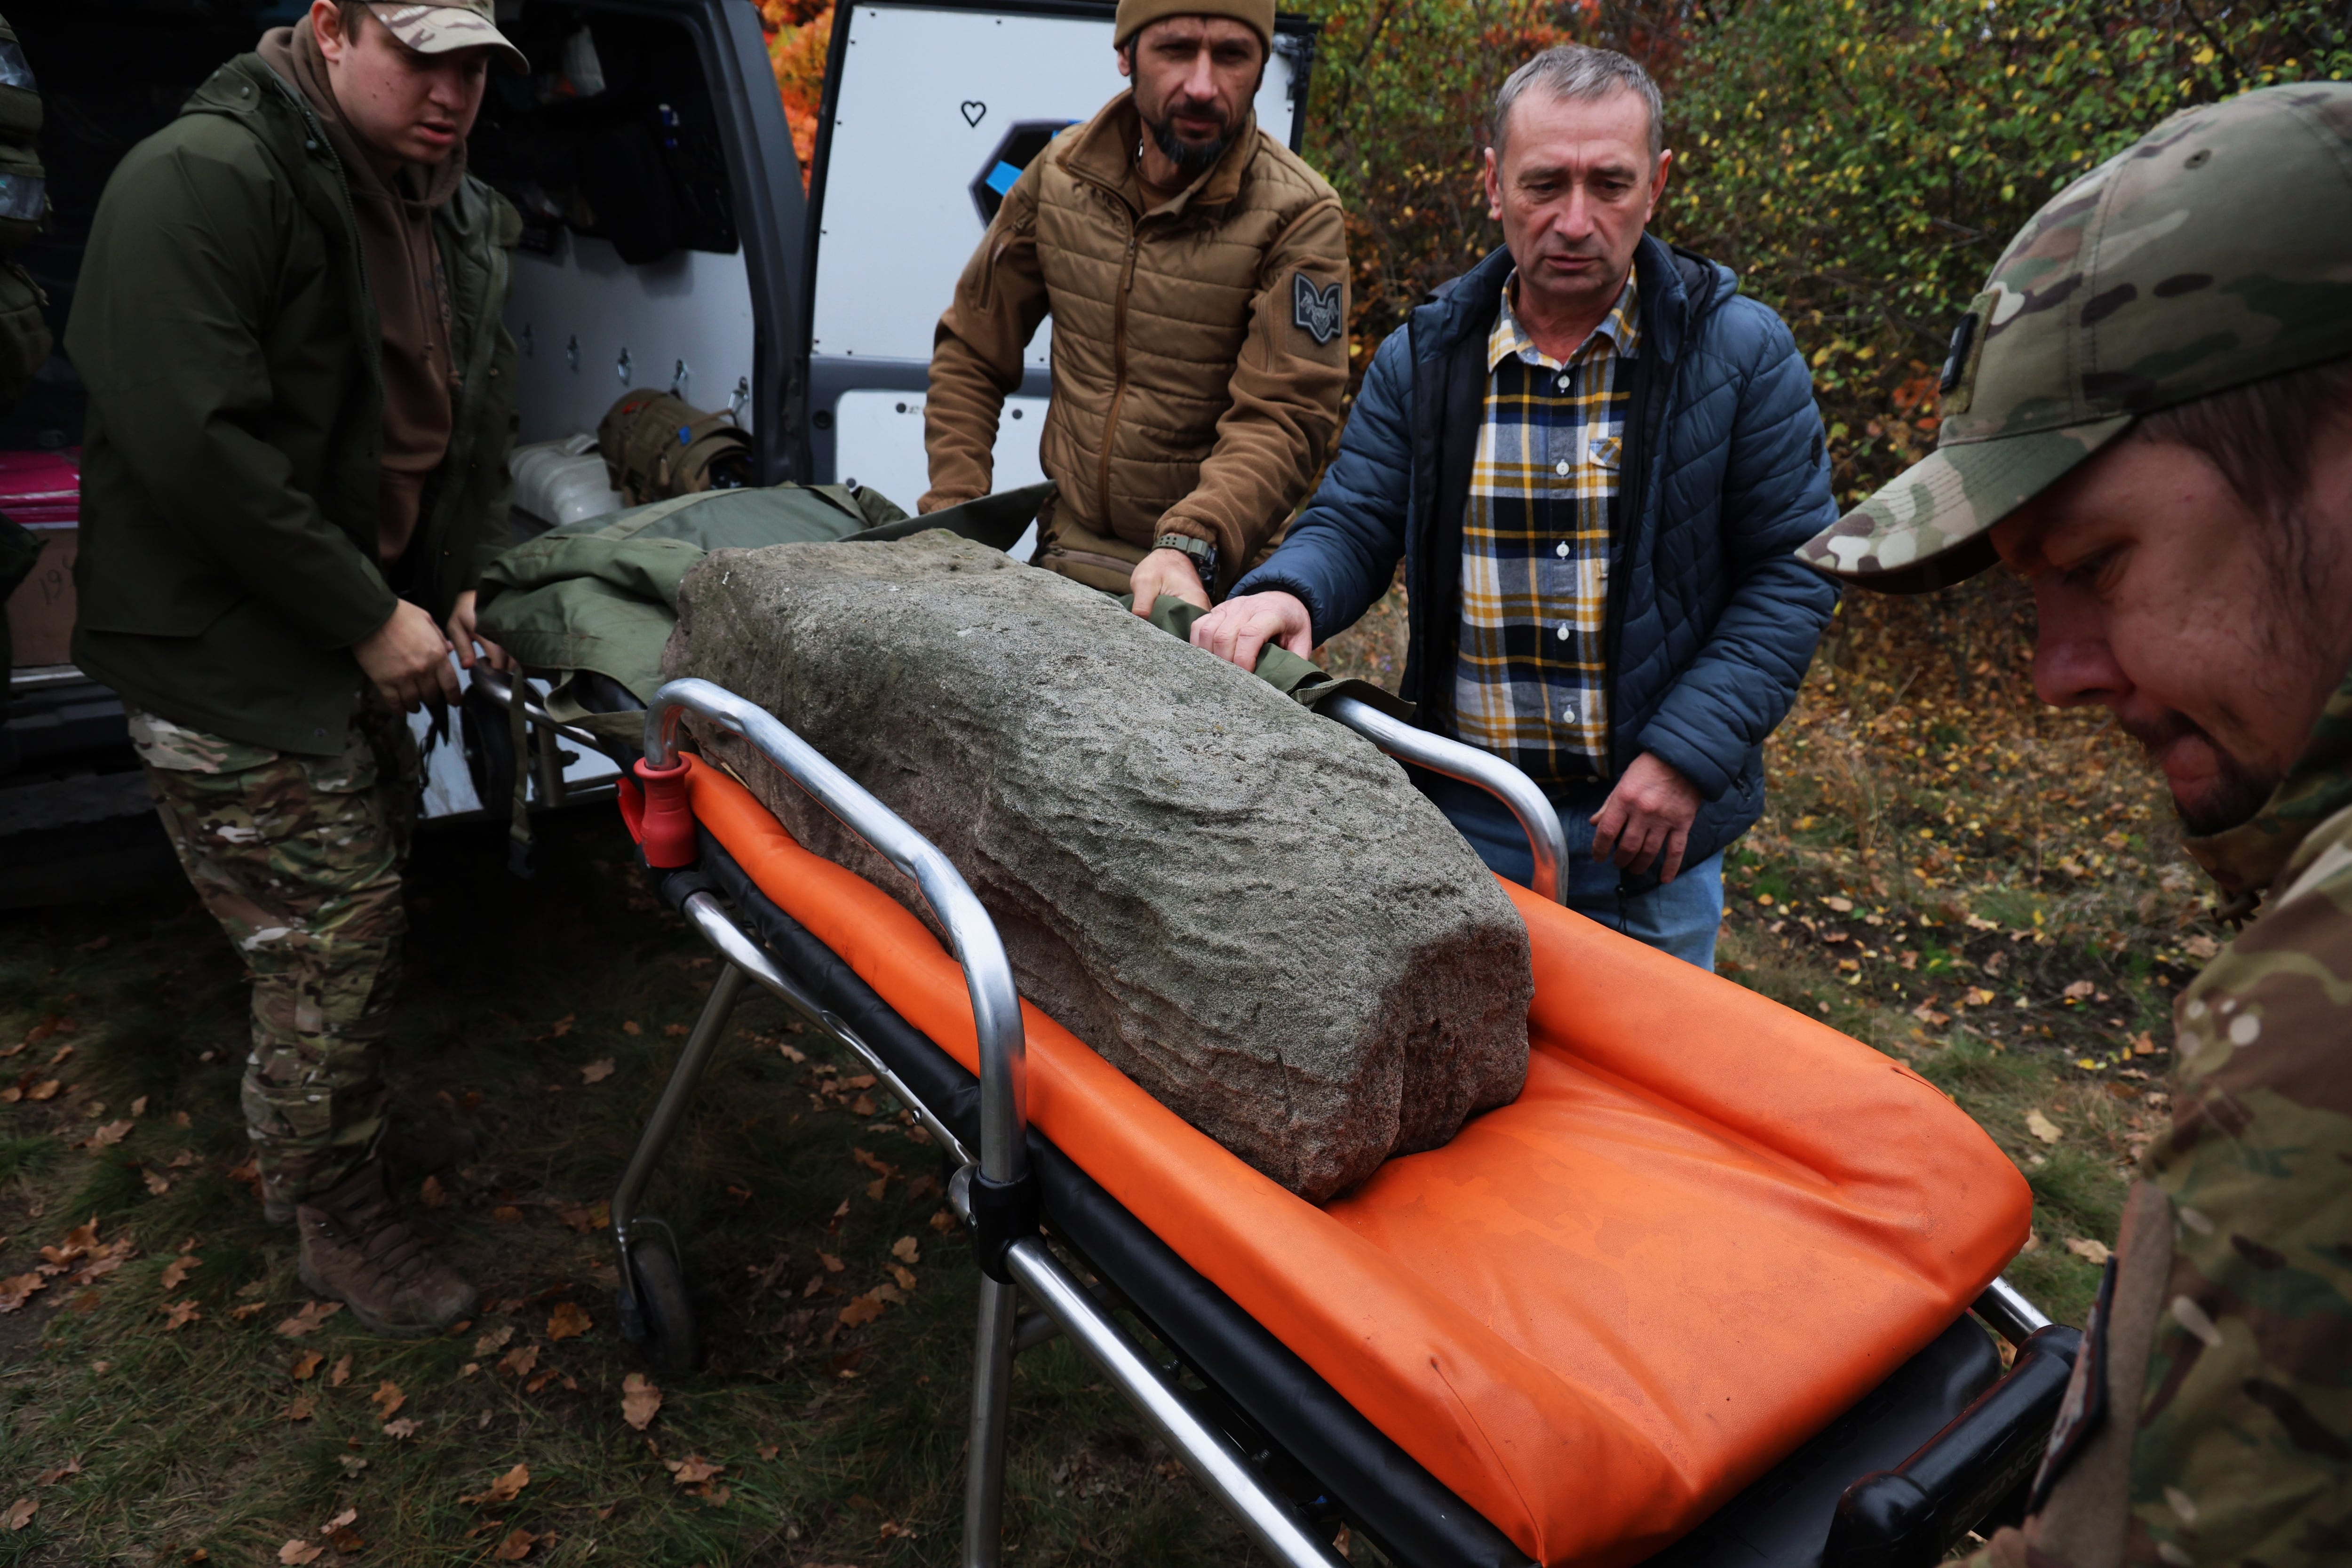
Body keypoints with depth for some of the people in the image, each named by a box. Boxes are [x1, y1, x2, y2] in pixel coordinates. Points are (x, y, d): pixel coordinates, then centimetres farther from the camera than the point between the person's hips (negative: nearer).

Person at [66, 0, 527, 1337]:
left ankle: (344, 1134, 44)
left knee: (368, 900, 21)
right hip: (226, 653, -9)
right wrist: (369, 617, -22)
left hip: (357, 634, 9)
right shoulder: (204, 182, -19)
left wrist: (468, 580, 3)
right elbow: (197, 445, -26)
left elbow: (477, 420, 16)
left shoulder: (453, 219, 9)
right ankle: (340, 1225, 19)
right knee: (331, 940, -2)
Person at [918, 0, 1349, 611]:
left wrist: (1192, 548, -39)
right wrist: (952, 510, -2)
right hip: (1066, 558, 4)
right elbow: (971, 351, 7)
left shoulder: (1299, 217, -14)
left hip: (1213, 580, -4)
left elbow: (1281, 420, -22)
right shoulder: (1062, 172, -1)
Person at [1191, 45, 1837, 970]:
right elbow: (1352, 525, 3)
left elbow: (1788, 573, -5)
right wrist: (1285, 593, -21)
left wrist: (1685, 755, -15)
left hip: (1652, 823, -1)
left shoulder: (1743, 354, -4)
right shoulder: (1421, 360, 2)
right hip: (1460, 819, 1)